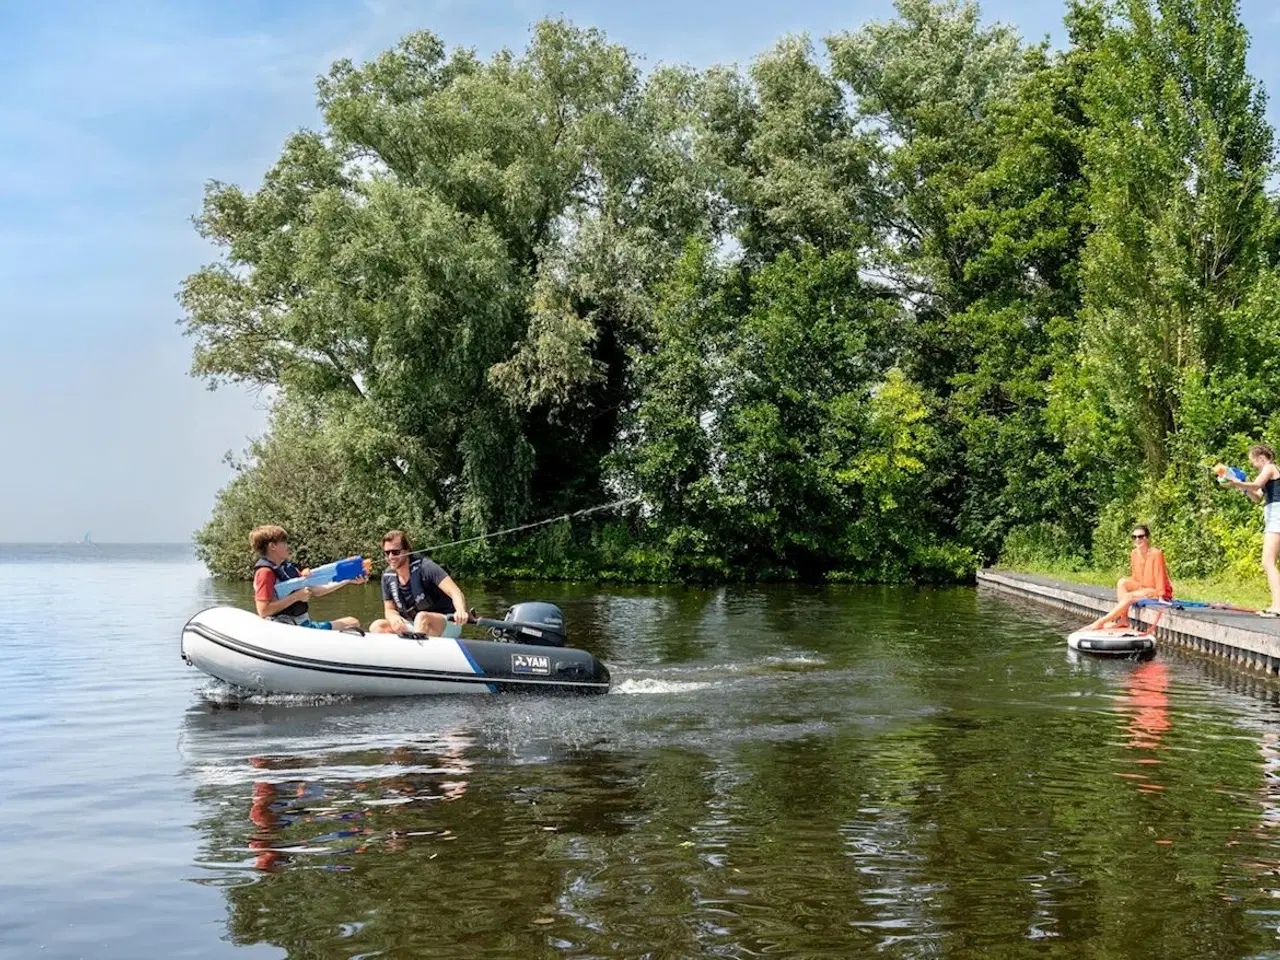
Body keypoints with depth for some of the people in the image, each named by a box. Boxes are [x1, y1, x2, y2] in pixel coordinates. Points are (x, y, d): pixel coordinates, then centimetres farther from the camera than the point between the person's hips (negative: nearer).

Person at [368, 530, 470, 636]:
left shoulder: (424, 567, -18)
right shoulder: (387, 576, 0)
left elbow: (455, 592, -27)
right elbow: (390, 609, 10)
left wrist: (461, 611, -50)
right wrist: (393, 617, -17)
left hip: (444, 624, -6)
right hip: (413, 627, 6)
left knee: (422, 617, -36)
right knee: (376, 626, -14)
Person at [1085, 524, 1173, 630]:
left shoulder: (1156, 554, -19)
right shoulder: (1134, 553, 0)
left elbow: (1159, 576, -19)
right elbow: (1135, 577, 7)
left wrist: (1161, 596, -22)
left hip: (1156, 590, -7)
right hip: (1142, 587, 7)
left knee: (1128, 597, -27)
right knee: (1122, 582, -17)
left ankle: (1100, 622, -27)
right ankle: (1122, 620, -22)